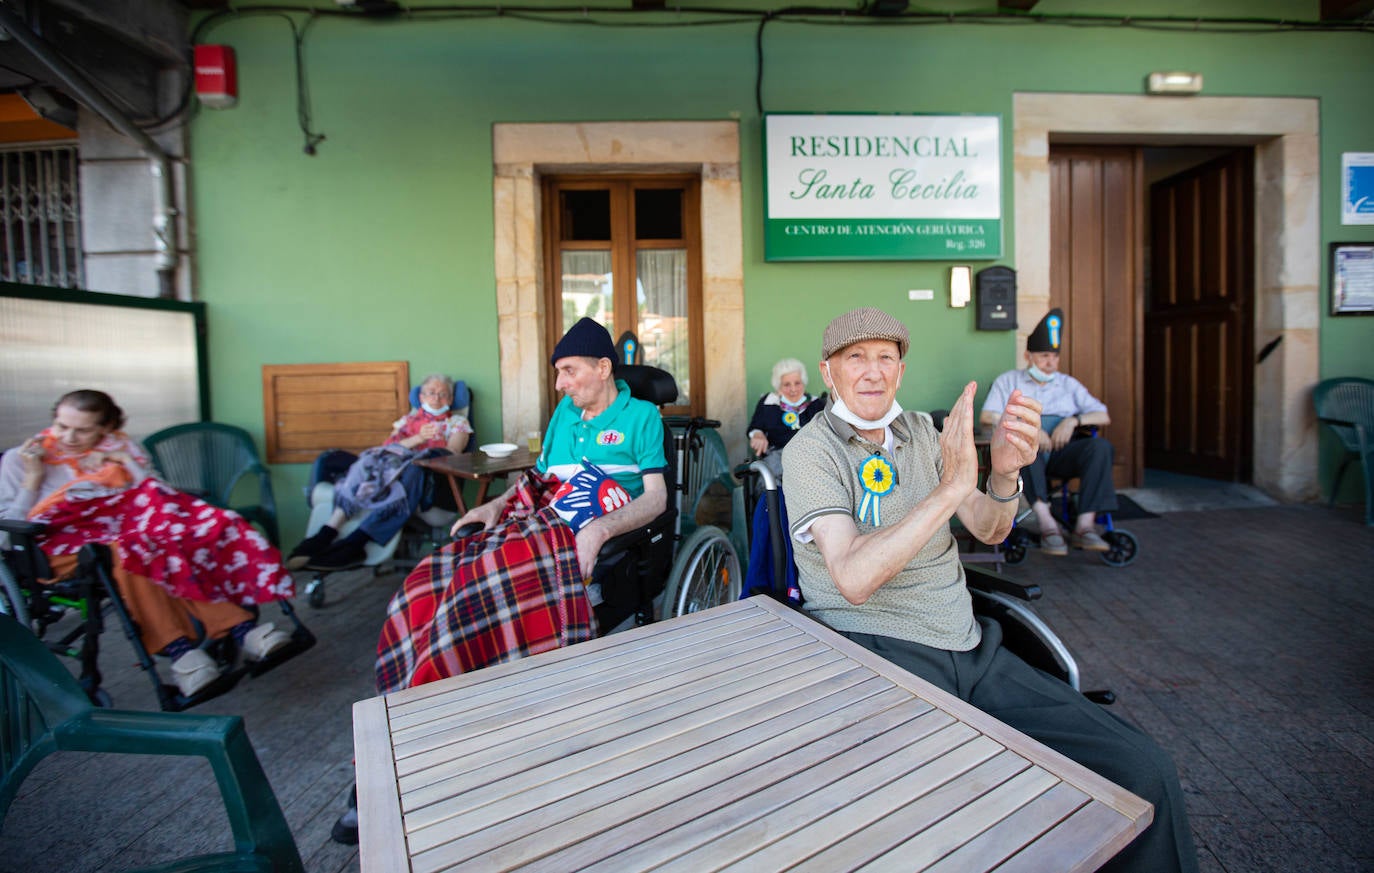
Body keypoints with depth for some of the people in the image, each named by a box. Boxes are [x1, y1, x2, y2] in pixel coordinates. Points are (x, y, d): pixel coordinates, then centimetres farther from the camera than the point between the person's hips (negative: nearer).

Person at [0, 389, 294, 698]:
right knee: (124, 554, -38)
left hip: (127, 525, 2)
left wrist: (126, 462, 0)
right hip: (69, 542, -2)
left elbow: (159, 495, 9)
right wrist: (32, 480, -1)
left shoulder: (123, 448, 19)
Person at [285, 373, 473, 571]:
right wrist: (418, 438, -4)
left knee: (411, 472, -39)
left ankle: (355, 541, -47)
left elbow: (451, 453, 6)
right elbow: (388, 446, 13)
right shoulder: (409, 418, 31)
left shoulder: (458, 422, 24)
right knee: (370, 463, -33)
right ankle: (327, 534, -41)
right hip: (394, 463, 3)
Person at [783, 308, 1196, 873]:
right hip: (876, 655, -5)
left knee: (1142, 770, -9)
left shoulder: (921, 432, 14)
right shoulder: (809, 451, -6)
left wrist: (1004, 474, -15)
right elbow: (853, 579, -19)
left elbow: (988, 531, 7)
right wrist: (951, 486, -25)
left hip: (970, 648, 6)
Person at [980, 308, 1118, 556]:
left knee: (1101, 446, -27)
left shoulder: (1068, 384, 24)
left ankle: (1085, 525, -31)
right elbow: (987, 417, -1)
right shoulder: (1009, 381, 16)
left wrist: (1074, 420, -6)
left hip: (1062, 452, 3)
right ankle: (1046, 523, -42)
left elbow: (1104, 416, 16)